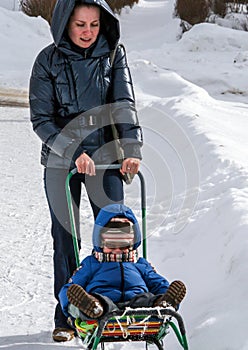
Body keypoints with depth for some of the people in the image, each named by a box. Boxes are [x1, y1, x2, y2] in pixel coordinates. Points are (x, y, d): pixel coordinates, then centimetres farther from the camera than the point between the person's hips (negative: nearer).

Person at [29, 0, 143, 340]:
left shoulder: (113, 53, -1)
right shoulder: (48, 60, -5)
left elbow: (123, 105, -8)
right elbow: (41, 118, -8)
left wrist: (132, 148, -21)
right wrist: (74, 152, -20)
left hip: (105, 158, 1)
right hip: (61, 162, -1)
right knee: (66, 240, 5)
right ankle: (66, 316, 15)